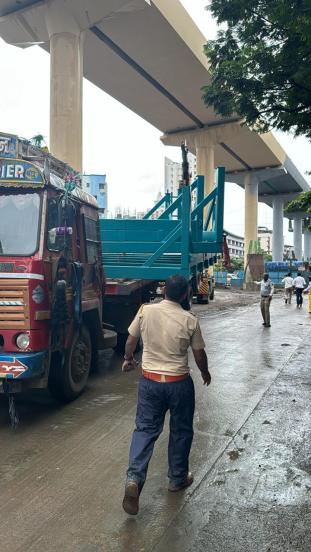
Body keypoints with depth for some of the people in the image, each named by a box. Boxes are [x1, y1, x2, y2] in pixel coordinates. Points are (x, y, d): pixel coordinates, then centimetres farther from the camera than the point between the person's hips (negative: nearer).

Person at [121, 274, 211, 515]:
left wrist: (128, 359, 23)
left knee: (145, 429, 12)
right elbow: (199, 355, -2)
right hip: (179, 383, -1)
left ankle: (134, 478, -2)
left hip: (149, 380, 2)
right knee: (181, 431, 18)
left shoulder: (145, 311, -8)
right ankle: (178, 478, 32)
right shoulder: (190, 320, -12)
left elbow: (131, 341, 4)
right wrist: (205, 372, 18)